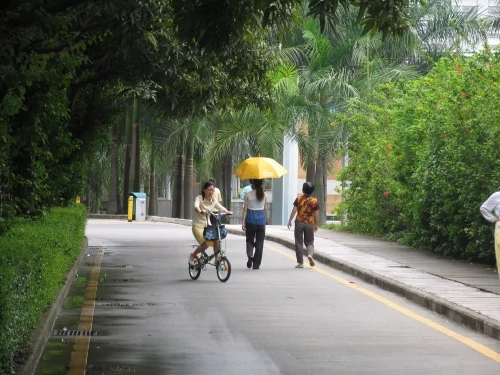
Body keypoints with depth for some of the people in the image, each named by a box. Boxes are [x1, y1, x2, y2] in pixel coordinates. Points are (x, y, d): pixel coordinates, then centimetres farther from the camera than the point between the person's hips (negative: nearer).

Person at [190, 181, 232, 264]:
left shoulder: (213, 200, 5)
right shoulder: (199, 198, -11)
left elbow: (220, 207, -6)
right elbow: (196, 206, -31)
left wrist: (227, 212, -28)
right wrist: (201, 211, -53)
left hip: (208, 226, 5)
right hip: (198, 226, -5)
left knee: (216, 240, -18)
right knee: (206, 244, -22)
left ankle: (217, 260, -1)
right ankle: (193, 255, 4)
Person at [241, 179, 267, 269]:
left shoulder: (248, 195, -6)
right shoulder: (264, 195, 0)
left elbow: (245, 209, -5)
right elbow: (265, 209, 6)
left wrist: (243, 222, -2)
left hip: (250, 220, -1)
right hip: (261, 220, 1)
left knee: (250, 240, 13)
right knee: (259, 242, 8)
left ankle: (250, 255, -15)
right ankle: (256, 264, 8)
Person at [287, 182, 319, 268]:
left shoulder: (299, 198, -4)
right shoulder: (314, 201, -2)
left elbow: (294, 210, -6)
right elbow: (316, 214, 1)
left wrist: (289, 221, 2)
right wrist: (316, 224, 12)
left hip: (299, 222, -1)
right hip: (309, 223, 1)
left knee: (299, 242, 6)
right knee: (309, 242, 13)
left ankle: (300, 262, 5)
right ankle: (310, 254, -17)